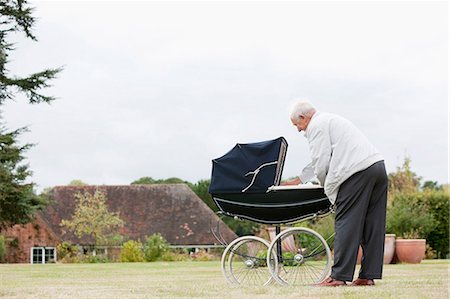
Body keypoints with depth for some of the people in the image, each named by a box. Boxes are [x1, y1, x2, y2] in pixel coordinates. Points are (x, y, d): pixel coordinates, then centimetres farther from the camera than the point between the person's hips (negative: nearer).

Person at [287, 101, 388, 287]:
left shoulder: (316, 126, 1)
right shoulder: (331, 120, 32)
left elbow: (320, 162, -5)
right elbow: (316, 161, 41)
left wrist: (325, 184, 13)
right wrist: (298, 180, 48)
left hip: (358, 170, -9)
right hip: (378, 166, 9)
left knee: (346, 224, -7)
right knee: (372, 225, 7)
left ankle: (339, 276, -7)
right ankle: (368, 275, 9)